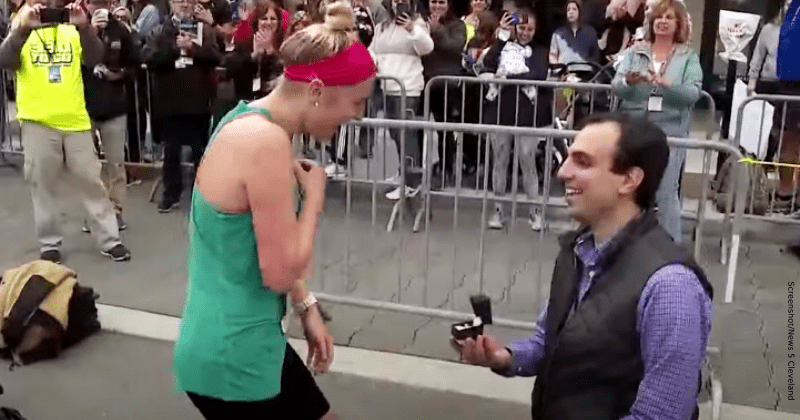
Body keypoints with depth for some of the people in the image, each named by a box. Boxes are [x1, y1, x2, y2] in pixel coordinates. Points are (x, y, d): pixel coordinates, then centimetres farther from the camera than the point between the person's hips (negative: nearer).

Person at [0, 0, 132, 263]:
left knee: (92, 180, 6)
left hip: (75, 121, 1)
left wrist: (84, 26, -21)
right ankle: (49, 244, 18)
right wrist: (23, 28, -25)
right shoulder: (22, 33, 7)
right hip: (37, 122, -1)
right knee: (42, 185, 6)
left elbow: (95, 58, -6)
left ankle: (109, 240, 14)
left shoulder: (72, 31, 10)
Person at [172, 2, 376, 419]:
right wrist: (313, 196, -10)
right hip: (232, 356, -9)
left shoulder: (252, 121, 5)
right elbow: (281, 272, -21)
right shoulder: (265, 139, -26)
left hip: (244, 342, 9)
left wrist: (306, 308, 8)